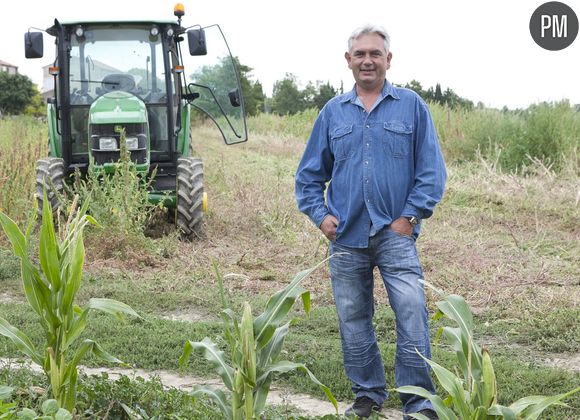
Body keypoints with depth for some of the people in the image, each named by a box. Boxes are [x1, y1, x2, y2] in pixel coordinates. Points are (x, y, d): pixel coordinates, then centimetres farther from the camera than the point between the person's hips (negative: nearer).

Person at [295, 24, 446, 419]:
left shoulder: (411, 106, 2)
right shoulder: (333, 112, 9)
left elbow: (432, 170, -1)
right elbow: (310, 173, 15)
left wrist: (410, 216, -7)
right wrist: (319, 214, 2)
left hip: (395, 235, -3)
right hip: (346, 238, 3)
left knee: (412, 316, -10)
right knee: (353, 320, 10)